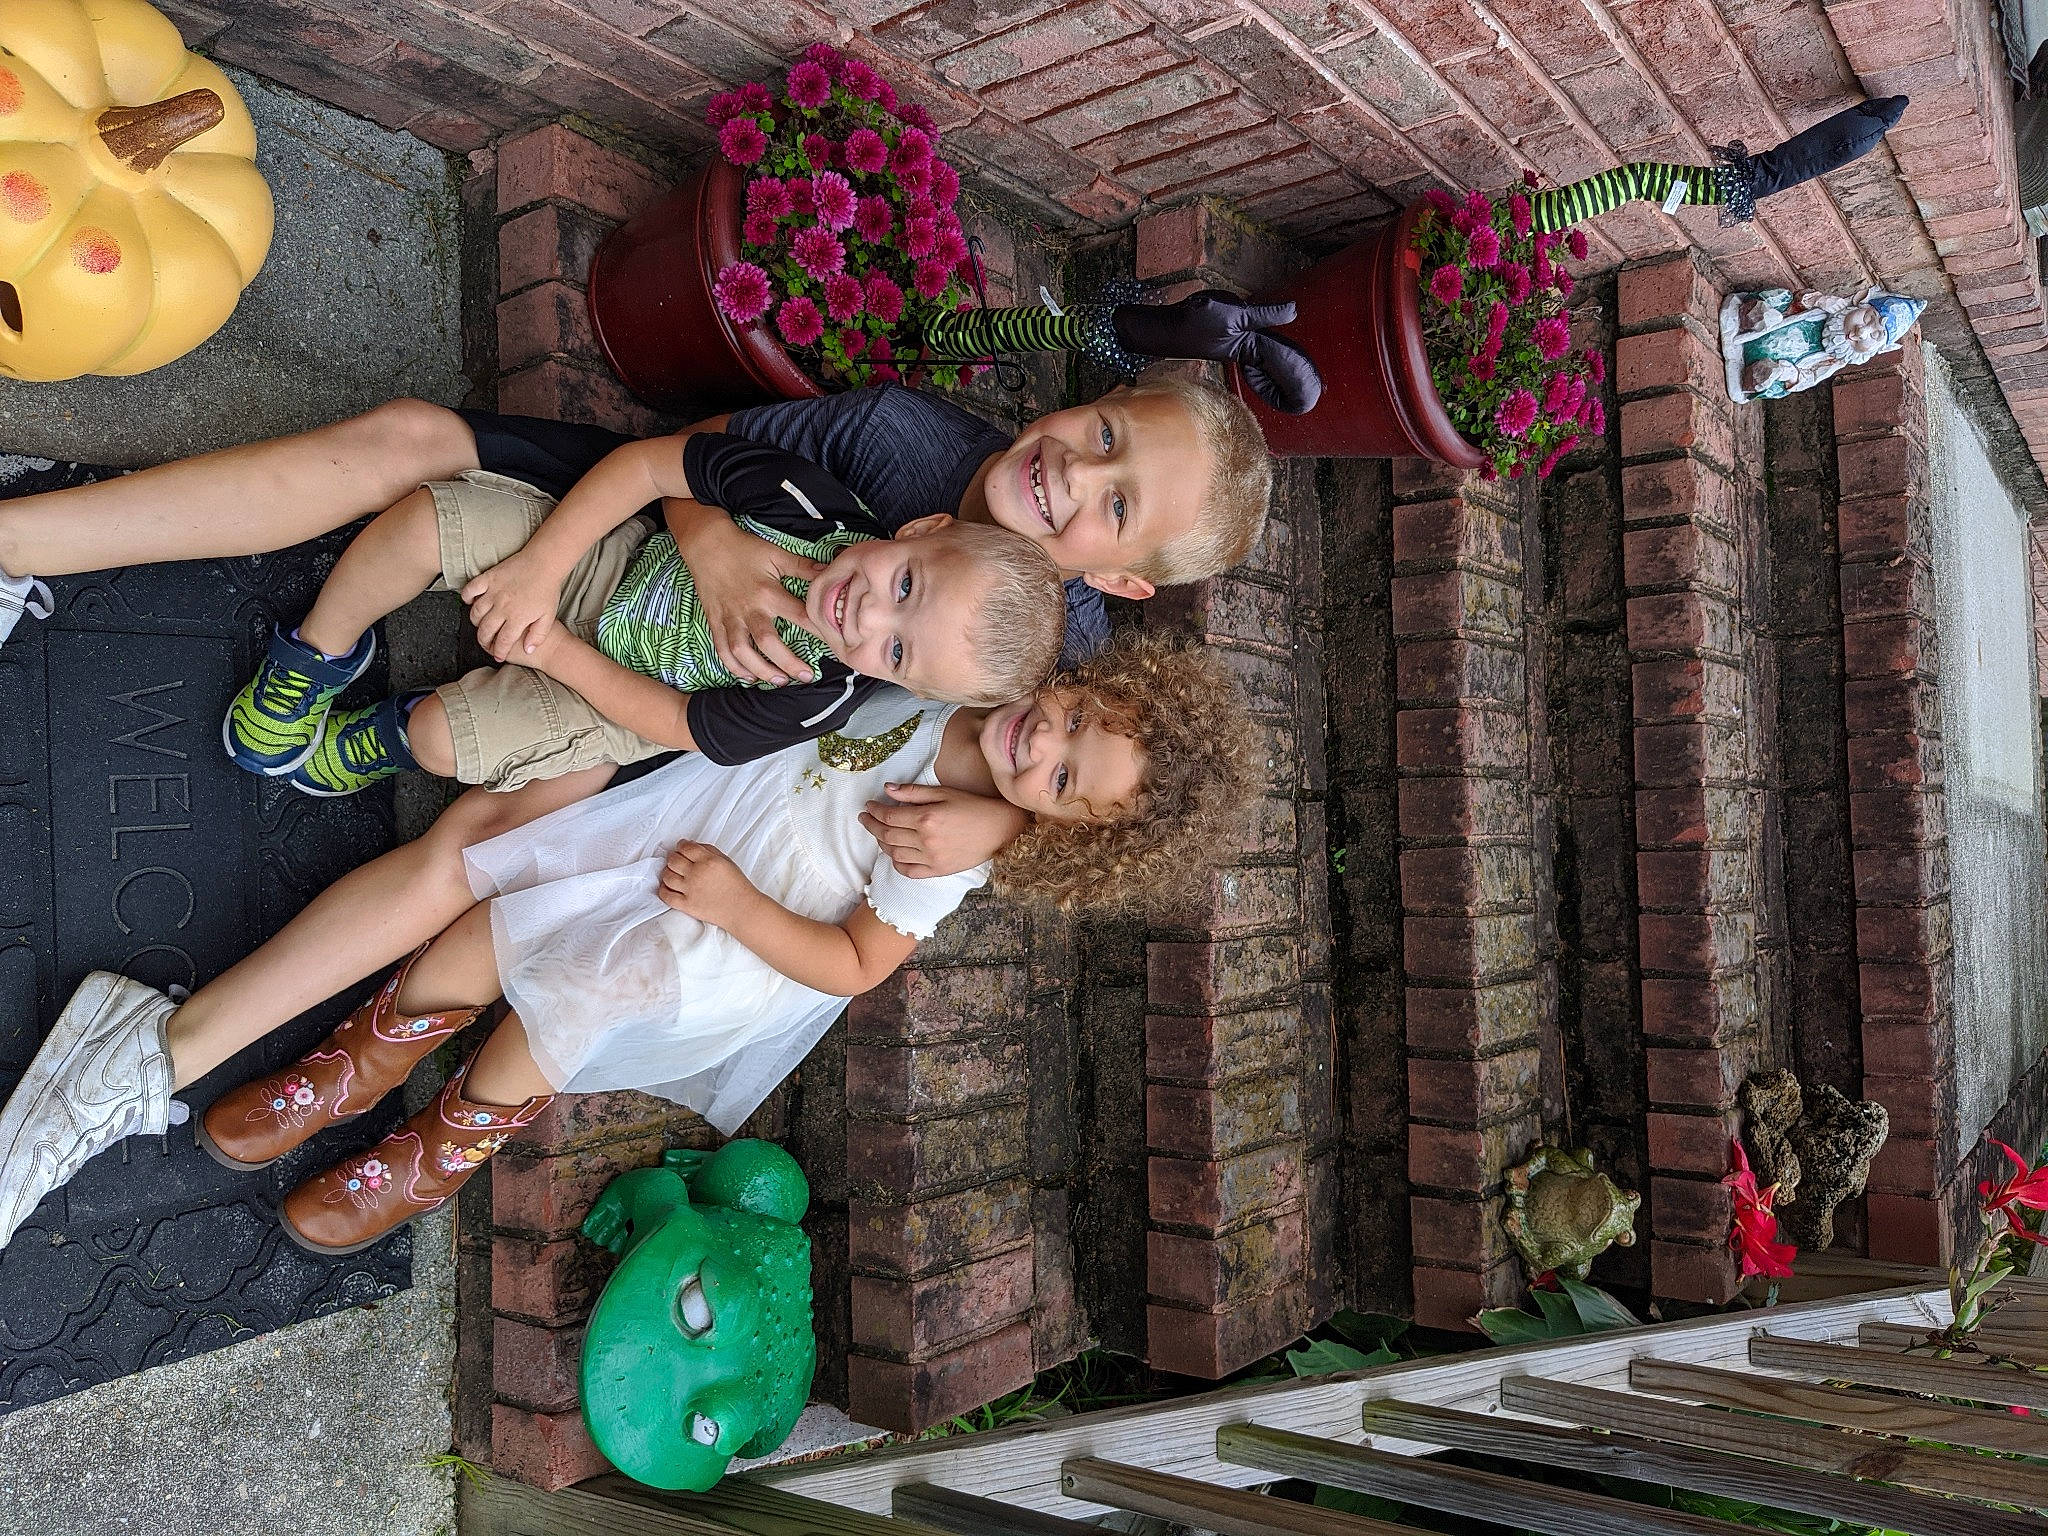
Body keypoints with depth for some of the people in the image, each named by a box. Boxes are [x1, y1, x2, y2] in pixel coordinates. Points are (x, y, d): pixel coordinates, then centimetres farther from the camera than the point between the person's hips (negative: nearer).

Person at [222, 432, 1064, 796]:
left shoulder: (819, 699, -30)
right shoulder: (807, 497, -29)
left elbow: (670, 722, -19)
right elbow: (644, 463, -19)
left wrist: (554, 651, -21)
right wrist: (540, 569, -24)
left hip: (611, 679, -2)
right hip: (607, 553, 2)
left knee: (442, 739, -20)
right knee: (423, 521, -18)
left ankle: (379, 740, 21)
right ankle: (316, 662, 12)